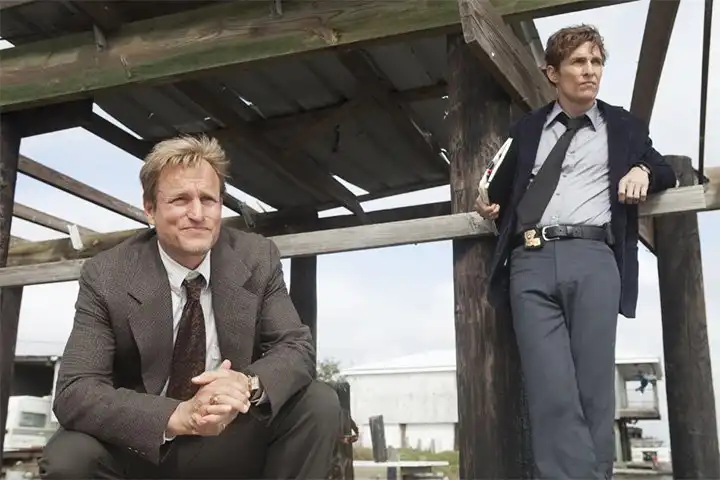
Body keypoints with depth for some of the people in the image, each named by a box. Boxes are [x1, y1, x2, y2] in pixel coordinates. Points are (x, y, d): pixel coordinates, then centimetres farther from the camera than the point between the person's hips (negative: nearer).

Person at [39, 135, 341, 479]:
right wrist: (179, 415, -38)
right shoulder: (105, 276, -13)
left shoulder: (257, 259, -7)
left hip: (235, 441, 2)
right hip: (141, 449, -1)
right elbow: (74, 392, -21)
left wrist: (249, 384, -33)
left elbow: (297, 348, -8)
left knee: (319, 404, -20)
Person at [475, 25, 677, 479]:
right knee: (551, 395, -12)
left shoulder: (623, 126, 22)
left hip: (593, 259, 0)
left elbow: (666, 170, 28)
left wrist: (643, 171, 6)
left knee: (595, 391, -8)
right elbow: (508, 191, 29)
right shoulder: (526, 129, 24)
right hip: (531, 263, 0)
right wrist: (493, 208, 7)